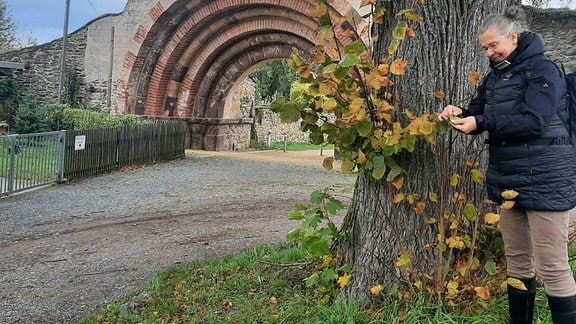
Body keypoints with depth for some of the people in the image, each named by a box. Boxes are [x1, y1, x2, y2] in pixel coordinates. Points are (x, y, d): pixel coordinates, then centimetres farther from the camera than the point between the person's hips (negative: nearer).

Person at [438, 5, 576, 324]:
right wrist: (458, 115, -7)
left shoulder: (542, 70, -9)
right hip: (508, 180, 7)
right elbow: (478, 115, 15)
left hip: (545, 181, -7)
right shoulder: (494, 76, 14)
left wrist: (481, 122, -23)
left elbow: (534, 121, -21)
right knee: (517, 261, 15)